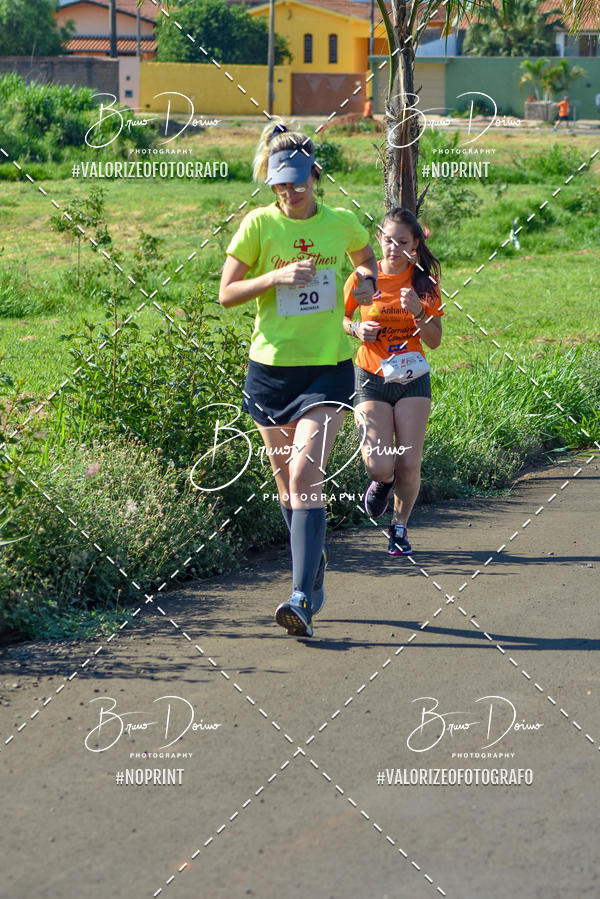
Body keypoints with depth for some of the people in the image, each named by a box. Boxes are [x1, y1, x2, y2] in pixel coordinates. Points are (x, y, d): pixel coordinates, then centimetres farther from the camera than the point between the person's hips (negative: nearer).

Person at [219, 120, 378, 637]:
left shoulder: (342, 223, 2)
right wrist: (276, 277, -17)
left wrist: (369, 280, 1)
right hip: (271, 367, 1)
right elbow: (226, 294, -2)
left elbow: (367, 258, 24)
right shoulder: (259, 225, -3)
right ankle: (315, 564, 36)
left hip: (329, 367, -1)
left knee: (305, 476, -16)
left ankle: (302, 599, -21)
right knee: (287, 484, 11)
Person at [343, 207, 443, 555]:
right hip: (372, 379, -1)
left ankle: (400, 527, 21)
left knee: (409, 464, -6)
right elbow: (340, 318, 13)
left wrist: (418, 312, -18)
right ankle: (383, 482, 25)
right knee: (380, 466, -14)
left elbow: (434, 341, 0)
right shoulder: (363, 278, -4)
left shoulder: (424, 282, -1)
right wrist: (356, 328, -9)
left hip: (412, 379, 1)